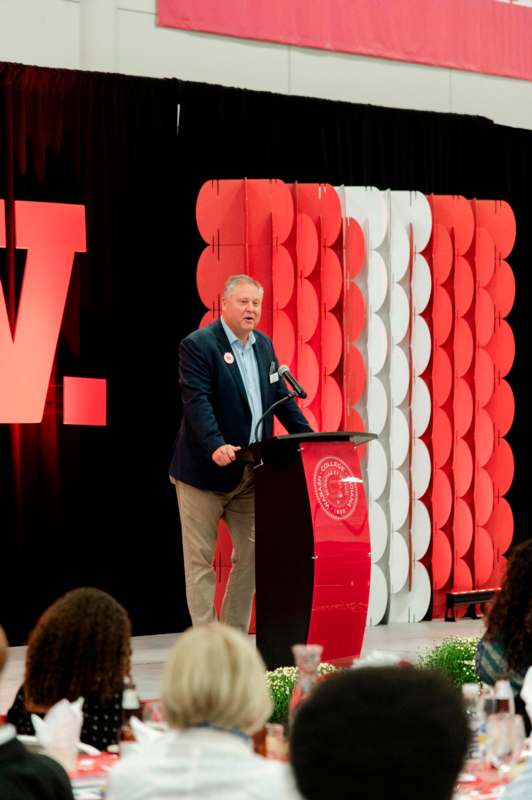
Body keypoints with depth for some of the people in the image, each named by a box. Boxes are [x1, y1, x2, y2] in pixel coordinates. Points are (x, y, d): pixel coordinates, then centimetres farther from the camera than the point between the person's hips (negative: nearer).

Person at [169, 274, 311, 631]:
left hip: (251, 474, 7)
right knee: (200, 561, -1)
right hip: (205, 470, -7)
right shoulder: (198, 345, -10)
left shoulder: (264, 345, 11)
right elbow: (197, 401, -21)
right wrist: (215, 446, -35)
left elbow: (281, 397, 13)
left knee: (251, 558, 6)